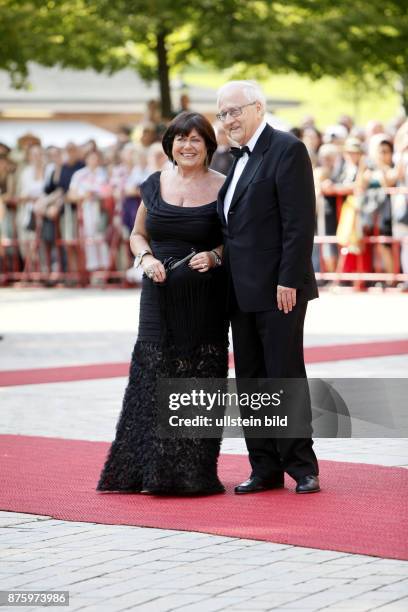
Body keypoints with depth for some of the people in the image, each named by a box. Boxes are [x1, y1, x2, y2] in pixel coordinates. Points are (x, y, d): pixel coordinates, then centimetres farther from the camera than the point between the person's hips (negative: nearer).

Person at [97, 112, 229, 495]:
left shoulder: (222, 188, -1)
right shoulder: (154, 185, 7)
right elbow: (137, 234, 16)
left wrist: (214, 256, -14)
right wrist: (146, 258, -4)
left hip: (205, 300, -2)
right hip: (160, 295, 2)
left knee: (200, 384, -1)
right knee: (155, 382, -1)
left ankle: (196, 472, 7)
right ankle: (155, 470, 5)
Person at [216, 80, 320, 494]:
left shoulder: (286, 149, -9)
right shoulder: (237, 157, 17)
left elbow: (300, 222, -15)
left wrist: (288, 281, -19)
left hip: (277, 289, -8)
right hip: (243, 291, 8)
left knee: (285, 378, -4)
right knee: (251, 382, 9)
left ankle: (302, 468, 5)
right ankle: (265, 469, 15)